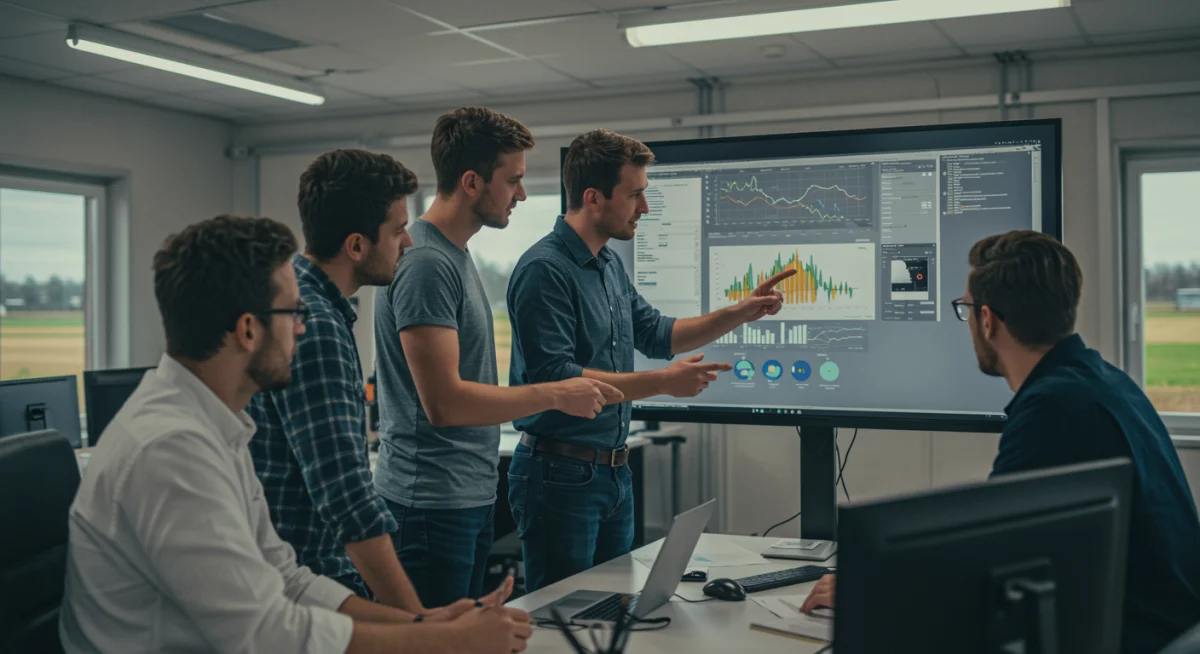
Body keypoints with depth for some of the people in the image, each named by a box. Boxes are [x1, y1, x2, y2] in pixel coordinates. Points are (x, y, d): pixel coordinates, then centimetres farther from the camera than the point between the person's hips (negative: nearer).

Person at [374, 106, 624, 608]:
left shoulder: (457, 256, 12)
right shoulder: (425, 264, -18)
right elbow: (443, 402, -23)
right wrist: (554, 395, -16)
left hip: (472, 495, 10)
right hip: (433, 504, -10)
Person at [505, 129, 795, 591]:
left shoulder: (611, 266, 12)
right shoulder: (544, 269, -17)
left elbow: (656, 335, 24)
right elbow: (553, 378, -24)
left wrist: (739, 314, 13)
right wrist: (662, 382, -23)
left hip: (613, 470, 9)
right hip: (561, 473, -9)